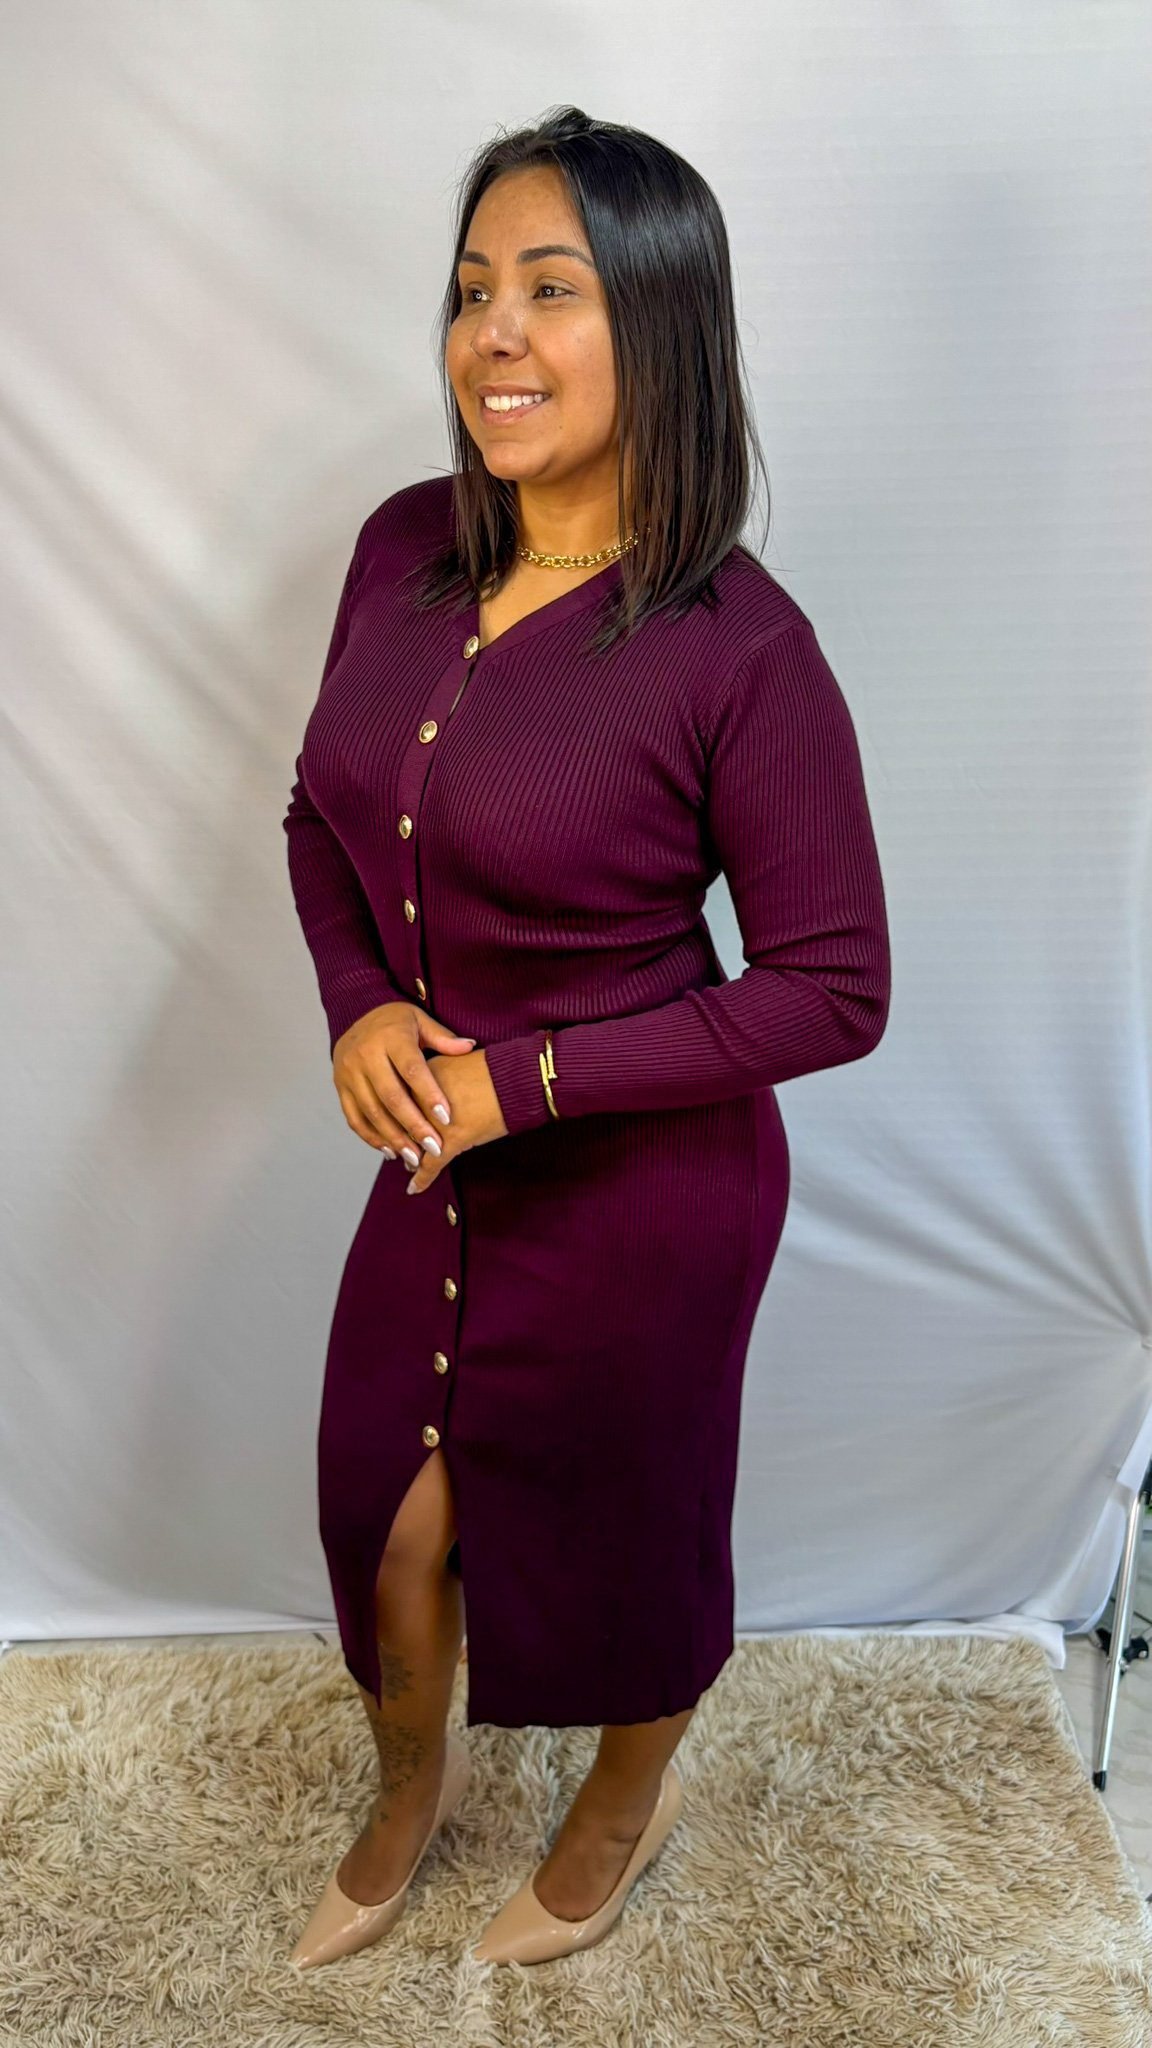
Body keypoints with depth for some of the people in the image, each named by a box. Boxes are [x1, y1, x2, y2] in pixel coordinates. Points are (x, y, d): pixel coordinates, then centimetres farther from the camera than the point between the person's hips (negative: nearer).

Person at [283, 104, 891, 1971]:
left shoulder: (740, 646, -22)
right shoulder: (406, 549, -5)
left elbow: (835, 990, -17)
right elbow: (323, 814, 8)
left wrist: (525, 1077, -20)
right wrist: (360, 1005, -11)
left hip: (645, 1187, -5)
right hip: (438, 1160, 5)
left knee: (617, 1527, 19)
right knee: (389, 1519, 20)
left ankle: (628, 1803, 54)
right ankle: (414, 1783, 55)